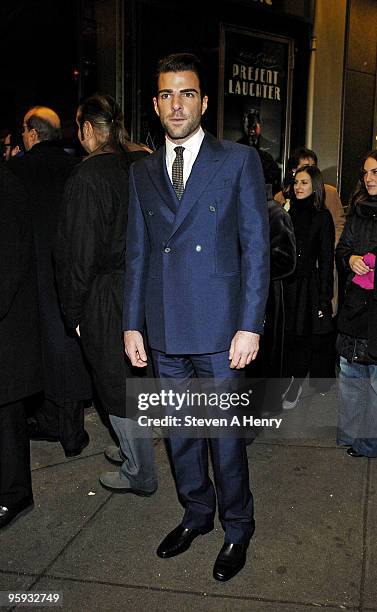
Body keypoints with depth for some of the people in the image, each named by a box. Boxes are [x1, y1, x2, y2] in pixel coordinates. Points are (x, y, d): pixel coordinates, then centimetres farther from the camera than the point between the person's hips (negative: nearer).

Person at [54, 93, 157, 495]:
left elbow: (80, 252, -16)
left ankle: (139, 475, 21)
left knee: (117, 386, 7)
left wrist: (75, 312, -6)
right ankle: (133, 450, 40)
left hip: (108, 296, -7)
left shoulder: (87, 176, -17)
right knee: (133, 379, 22)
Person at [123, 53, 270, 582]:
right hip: (164, 329, 4)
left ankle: (237, 528, 30)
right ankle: (197, 514, 38)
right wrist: (132, 324, 6)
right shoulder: (142, 172, 11)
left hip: (219, 327, -4)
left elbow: (256, 247, -5)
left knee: (225, 432, 7)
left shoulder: (239, 160, -1)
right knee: (179, 431, 16)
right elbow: (137, 253, 11)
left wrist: (250, 326, -11)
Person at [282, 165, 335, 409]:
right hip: (286, 284, 4)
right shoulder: (288, 212, 9)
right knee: (286, 337, 5)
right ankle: (292, 383, 19)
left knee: (305, 339, 3)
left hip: (308, 286, -3)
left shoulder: (322, 217, -2)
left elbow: (326, 260, -4)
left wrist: (324, 299, -8)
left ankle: (296, 384, 17)